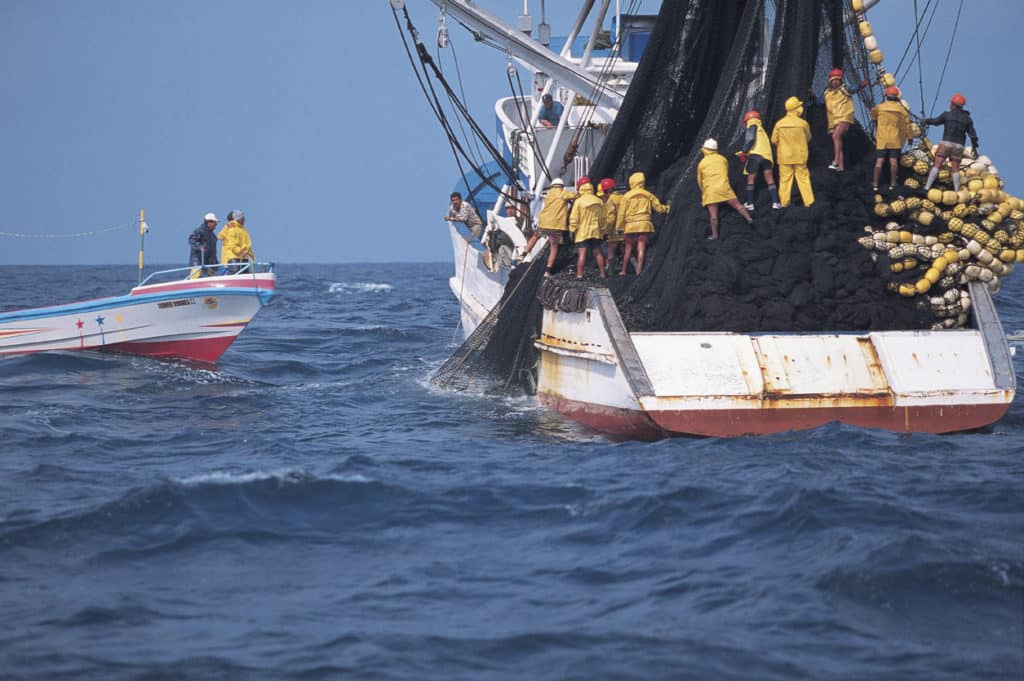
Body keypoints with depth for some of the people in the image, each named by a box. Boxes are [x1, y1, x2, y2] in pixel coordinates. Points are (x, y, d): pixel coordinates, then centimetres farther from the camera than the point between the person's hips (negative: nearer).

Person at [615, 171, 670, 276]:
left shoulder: (626, 196, 0)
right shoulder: (648, 195, 5)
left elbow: (621, 213, -1)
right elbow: (659, 207, 12)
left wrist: (619, 228, 5)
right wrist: (668, 208, 31)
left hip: (630, 226, -1)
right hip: (644, 225, 1)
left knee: (628, 249, 11)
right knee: (641, 249, -1)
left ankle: (623, 270, 15)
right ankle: (639, 271, -8)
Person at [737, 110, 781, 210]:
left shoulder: (753, 126, 3)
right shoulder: (761, 128, 26)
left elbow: (751, 139, -12)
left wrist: (744, 152, -7)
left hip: (755, 155, -6)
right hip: (766, 156, 6)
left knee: (751, 179, 3)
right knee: (770, 180, 6)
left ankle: (750, 204, 1)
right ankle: (775, 202, -3)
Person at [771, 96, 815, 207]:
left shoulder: (779, 124, -8)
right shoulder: (803, 123, -11)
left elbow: (774, 140, -1)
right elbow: (808, 138, 4)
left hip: (785, 156, 1)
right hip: (800, 156, -1)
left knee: (785, 179, 7)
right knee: (803, 178, 7)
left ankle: (784, 202, 8)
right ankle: (808, 201, 8)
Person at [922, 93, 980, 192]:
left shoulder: (947, 115, 0)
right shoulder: (967, 119, 8)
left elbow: (935, 121, 13)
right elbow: (973, 135, 8)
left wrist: (925, 121, 32)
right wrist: (975, 148, 17)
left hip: (946, 143, -3)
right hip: (959, 145, 3)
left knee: (937, 165, -4)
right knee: (955, 169, 7)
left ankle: (927, 187, -9)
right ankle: (957, 191, 5)